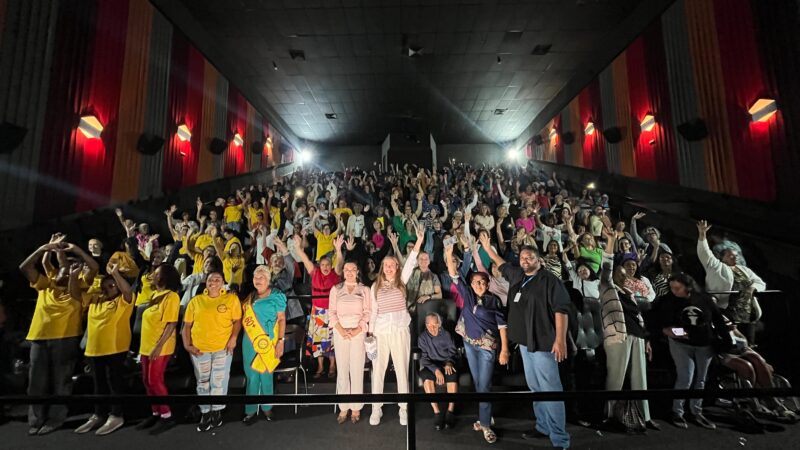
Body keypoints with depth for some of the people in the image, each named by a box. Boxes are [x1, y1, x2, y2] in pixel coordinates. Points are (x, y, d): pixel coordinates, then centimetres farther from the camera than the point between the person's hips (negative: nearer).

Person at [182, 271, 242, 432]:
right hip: (199, 348, 2)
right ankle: (205, 413, 29)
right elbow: (187, 325, 7)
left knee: (219, 381, 7)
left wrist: (233, 337, -15)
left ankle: (217, 411, 26)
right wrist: (187, 345, -2)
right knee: (203, 382, 14)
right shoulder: (195, 300, 5)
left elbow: (237, 321, -2)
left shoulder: (231, 299, -1)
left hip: (223, 348, -2)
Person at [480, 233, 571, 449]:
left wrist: (560, 339, -23)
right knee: (535, 388, 16)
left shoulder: (549, 280, -11)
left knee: (550, 390, -5)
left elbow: (561, 309, -17)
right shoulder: (517, 276, 10)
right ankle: (543, 427, 29)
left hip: (544, 343, -8)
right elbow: (502, 265, 28)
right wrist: (487, 246, 34)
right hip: (524, 342, 8)